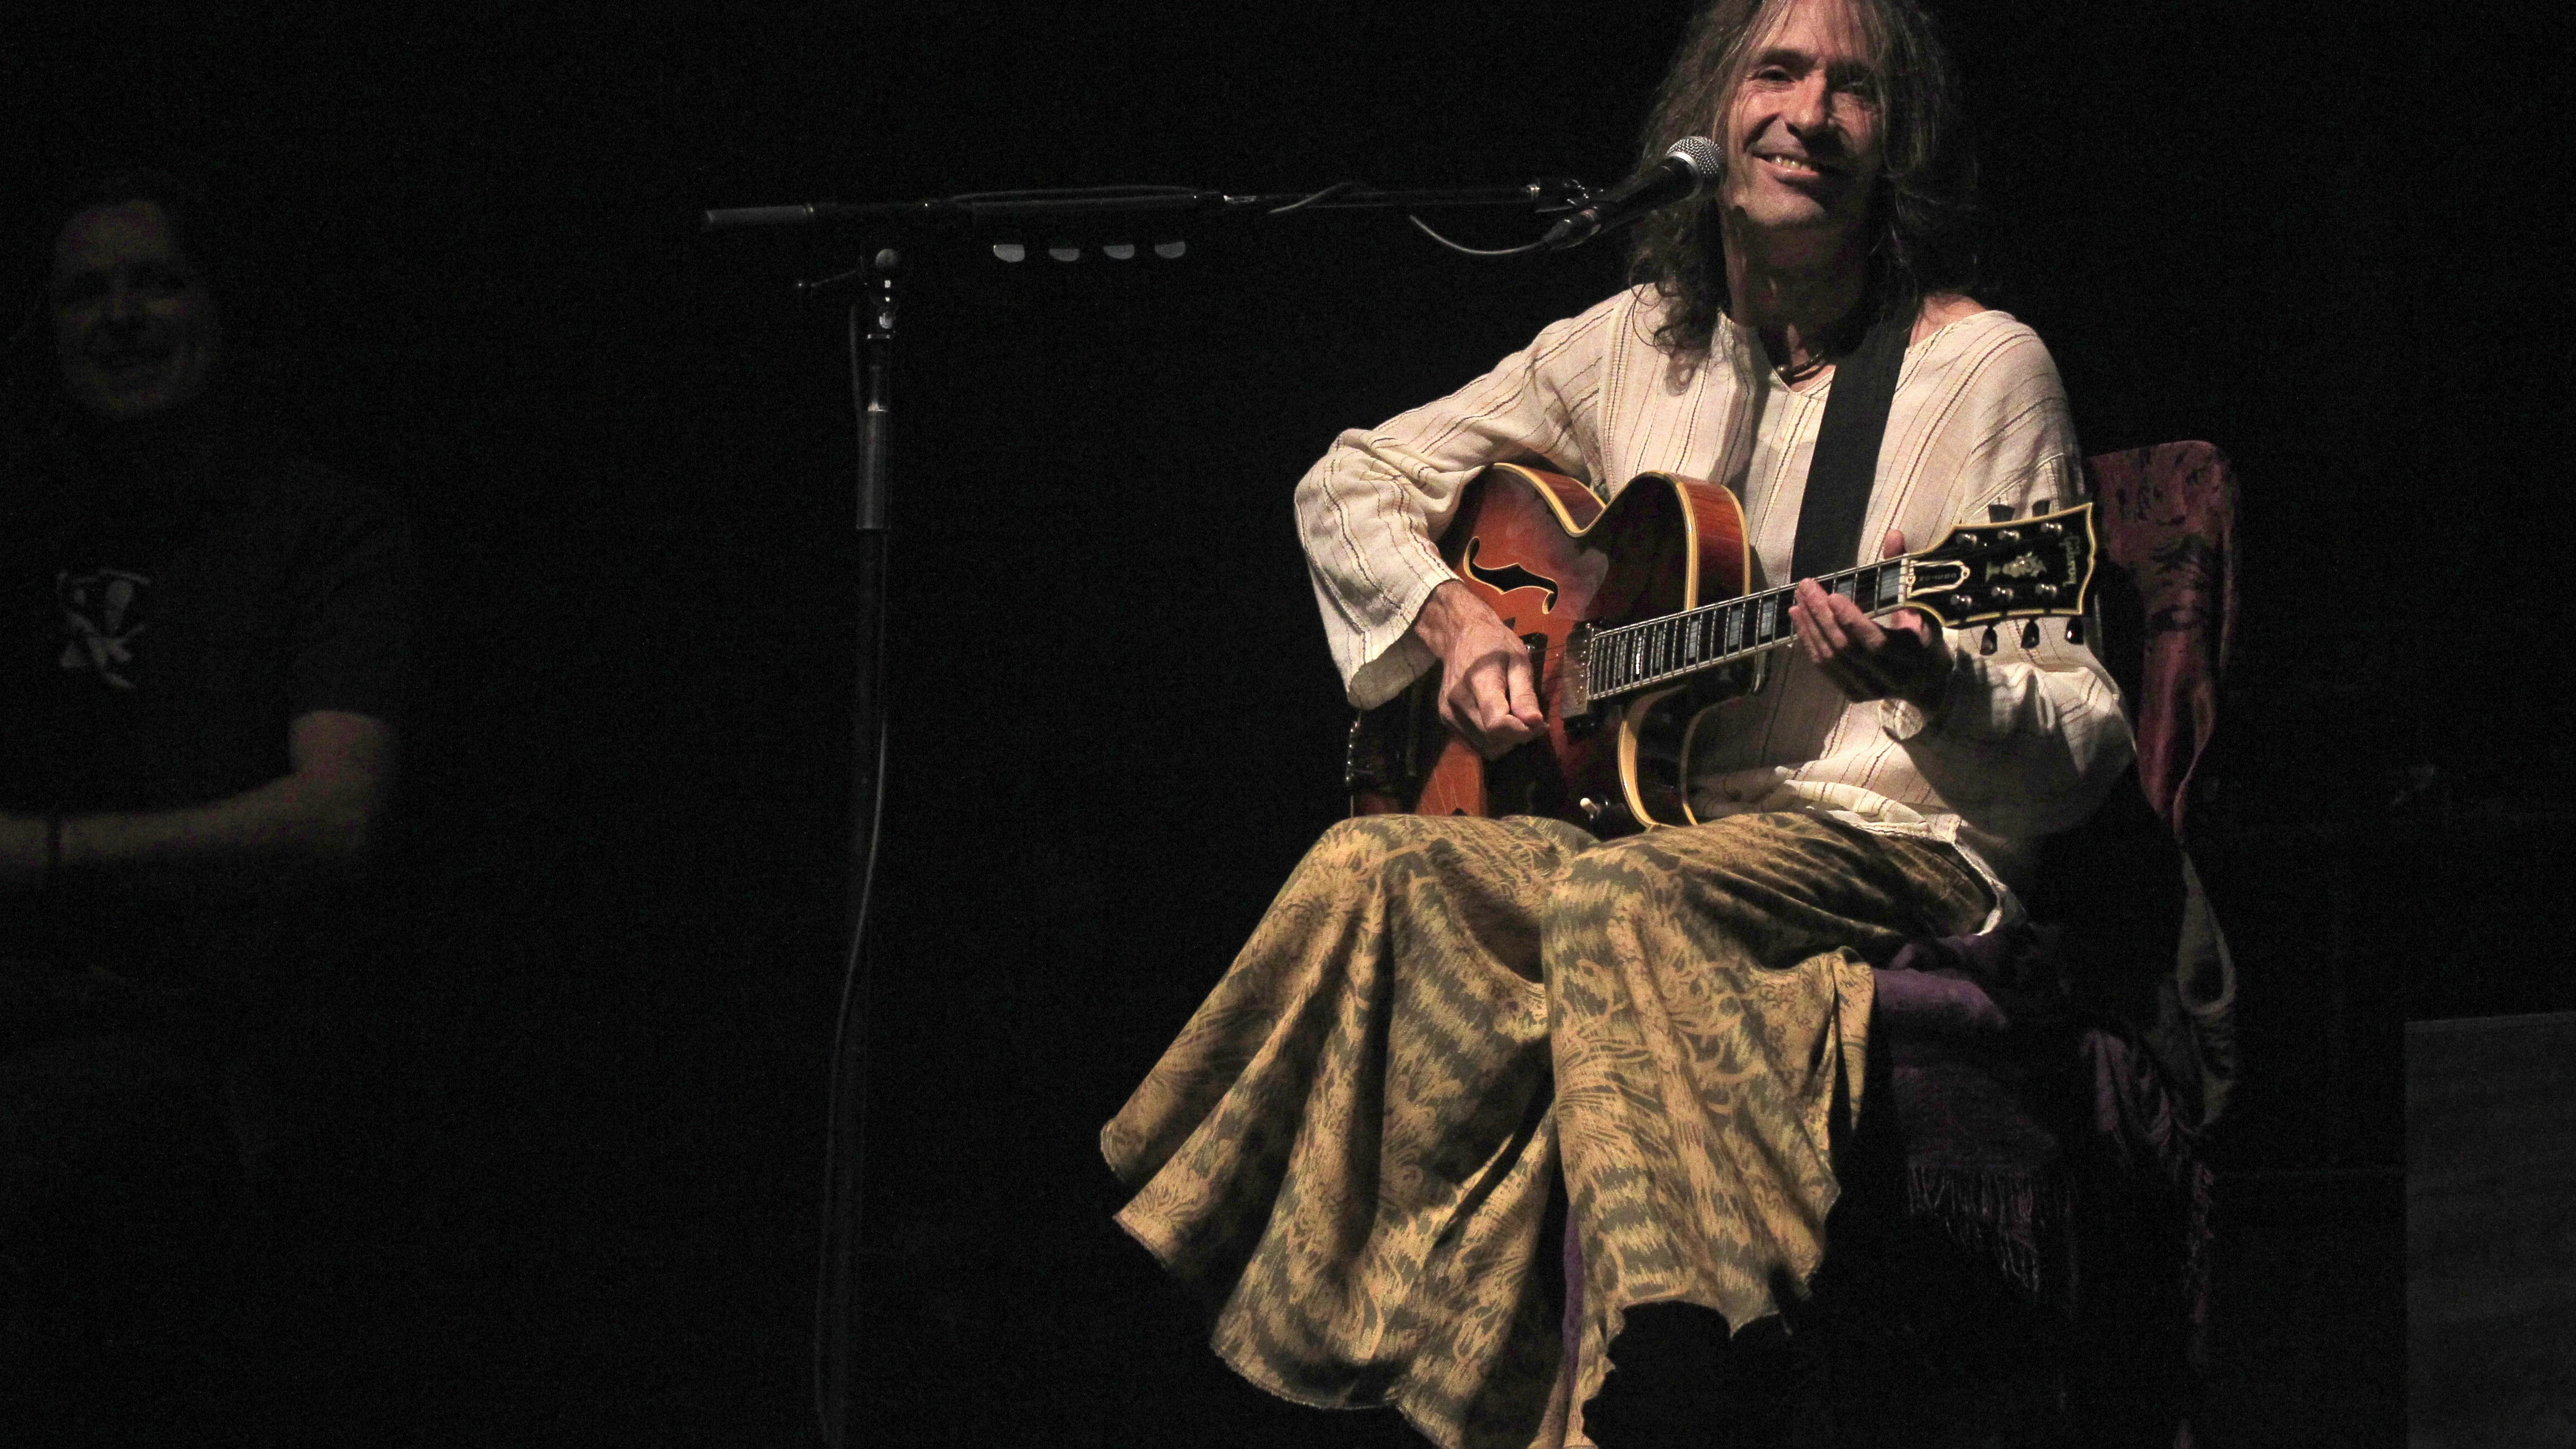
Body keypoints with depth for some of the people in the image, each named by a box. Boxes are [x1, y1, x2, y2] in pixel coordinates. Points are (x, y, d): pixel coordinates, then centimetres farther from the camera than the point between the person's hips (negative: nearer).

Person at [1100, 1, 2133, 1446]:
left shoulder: (1982, 367, 1)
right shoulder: (1637, 347, 16)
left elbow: (2087, 743, -4)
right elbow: (1351, 485, 26)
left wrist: (1929, 680, -26)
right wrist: (1455, 620, 5)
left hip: (1890, 846, -5)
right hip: (1640, 823, 5)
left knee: (1623, 896, -37)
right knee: (1374, 872, -25)